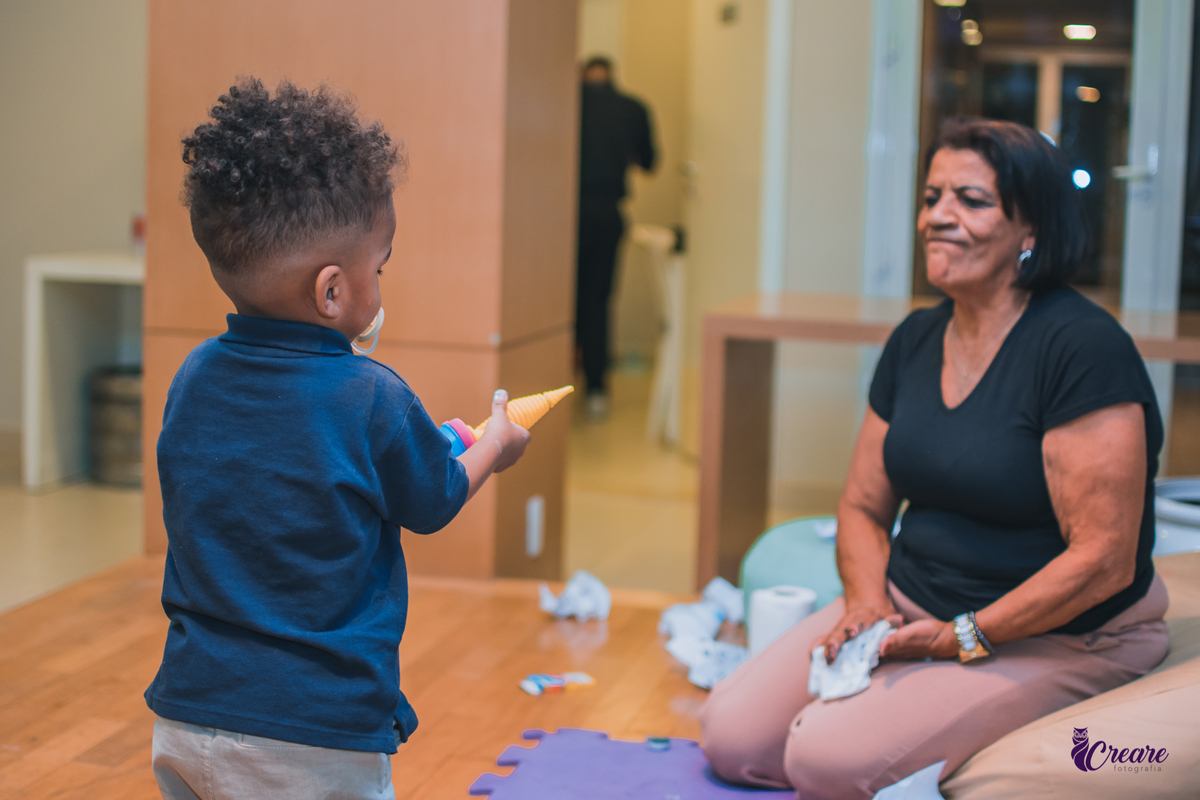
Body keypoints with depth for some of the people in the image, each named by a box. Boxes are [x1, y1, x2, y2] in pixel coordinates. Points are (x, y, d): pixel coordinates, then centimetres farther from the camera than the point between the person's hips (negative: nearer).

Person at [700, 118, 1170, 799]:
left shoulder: (1083, 347, -18)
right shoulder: (915, 340, 7)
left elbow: (1104, 561, -22)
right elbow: (863, 508, 13)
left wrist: (965, 638, -20)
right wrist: (868, 601, -7)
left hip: (1054, 638, -7)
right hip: (908, 608, 7)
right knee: (732, 737, -5)